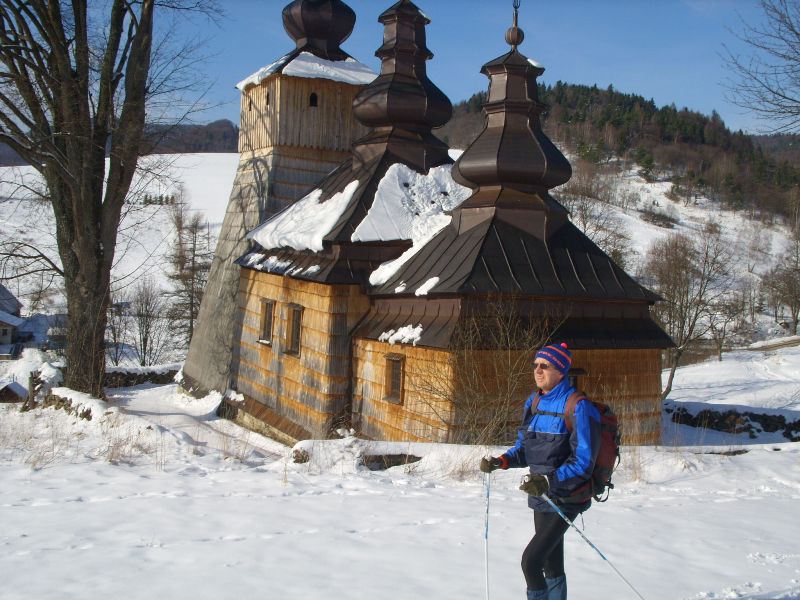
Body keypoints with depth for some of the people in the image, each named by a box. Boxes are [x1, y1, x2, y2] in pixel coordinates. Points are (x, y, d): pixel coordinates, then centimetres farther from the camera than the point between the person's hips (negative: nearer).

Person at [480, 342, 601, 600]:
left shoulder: (578, 407, -18)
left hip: (566, 500, -7)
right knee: (551, 565, 18)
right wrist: (500, 461, -6)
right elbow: (524, 447, 13)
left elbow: (583, 461, -21)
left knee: (530, 560, -13)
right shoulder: (533, 403, 5)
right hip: (541, 496, 7)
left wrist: (549, 481, -33)